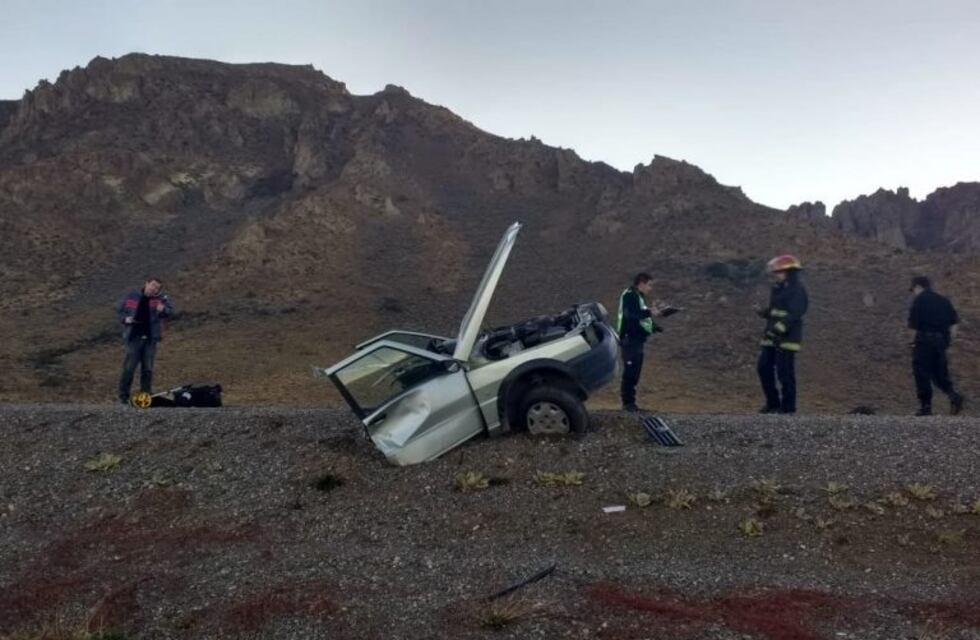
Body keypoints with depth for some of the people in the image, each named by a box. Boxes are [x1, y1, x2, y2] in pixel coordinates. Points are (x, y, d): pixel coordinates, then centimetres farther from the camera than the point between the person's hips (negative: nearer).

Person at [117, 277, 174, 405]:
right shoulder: (131, 297, 3)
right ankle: (123, 395, 6)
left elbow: (170, 310, -7)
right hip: (134, 337, -1)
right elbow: (119, 310, 13)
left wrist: (163, 309, -29)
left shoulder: (160, 299, 2)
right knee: (129, 367, -4)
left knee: (148, 369, 6)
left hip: (150, 338, 1)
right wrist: (125, 319, -7)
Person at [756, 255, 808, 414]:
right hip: (772, 337, 9)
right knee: (764, 367, 7)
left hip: (787, 337, -9)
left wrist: (779, 328, -27)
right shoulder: (777, 289, 16)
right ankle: (772, 402, 18)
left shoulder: (797, 289, -11)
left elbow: (795, 314, -20)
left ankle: (788, 406, 6)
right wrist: (763, 312, 3)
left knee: (785, 372, -5)